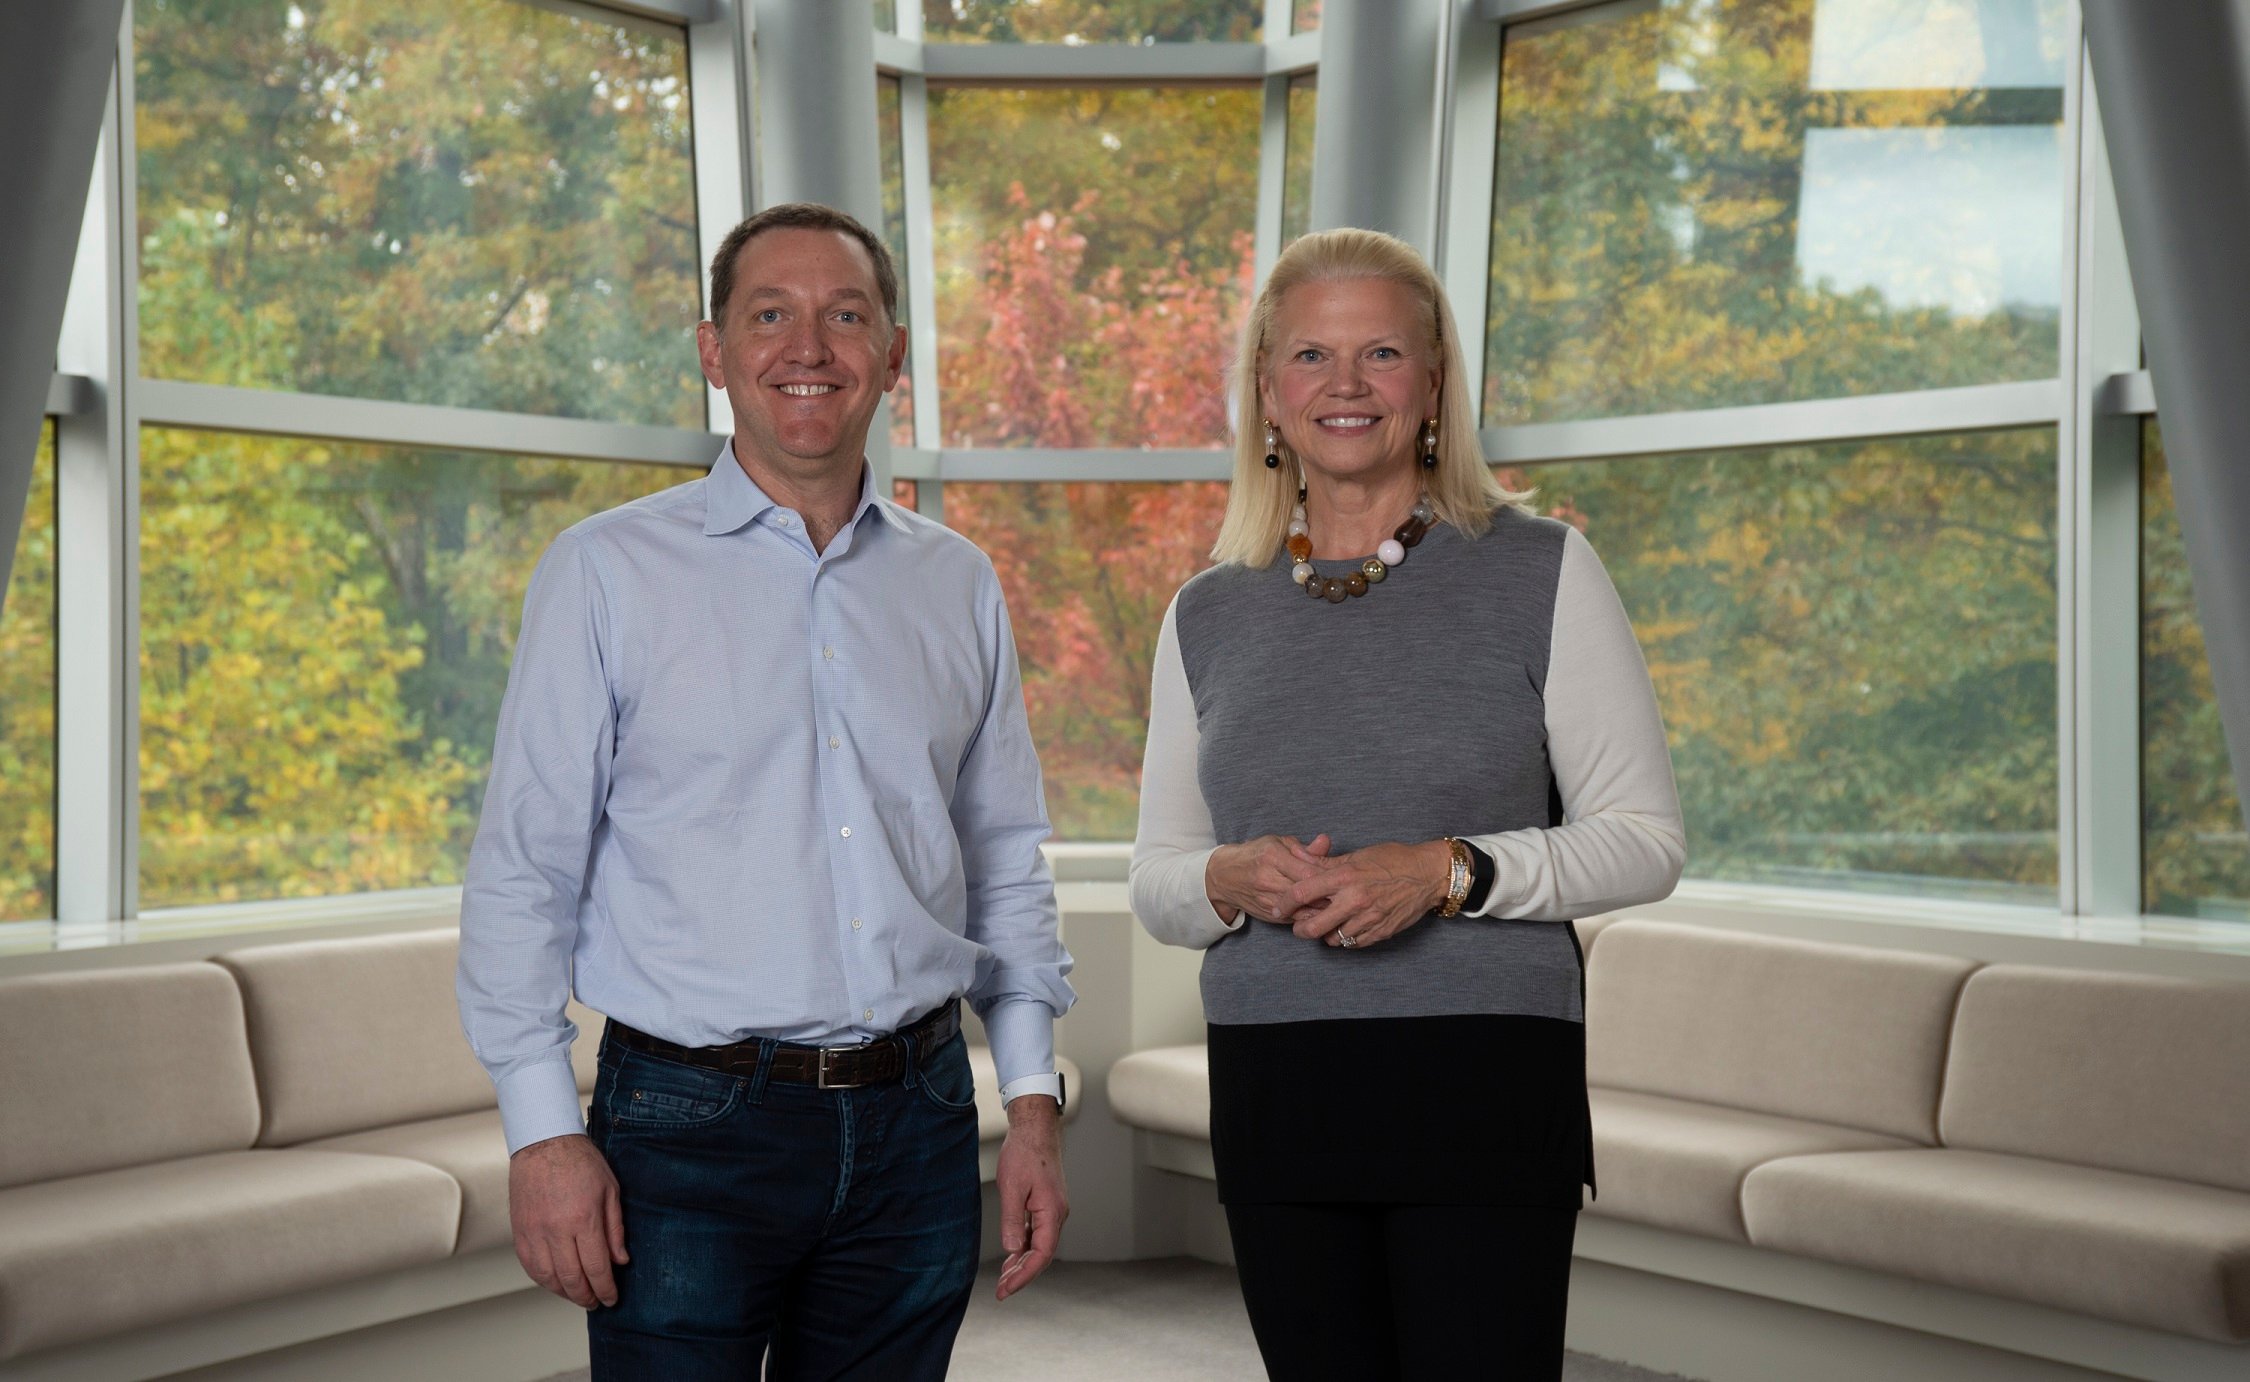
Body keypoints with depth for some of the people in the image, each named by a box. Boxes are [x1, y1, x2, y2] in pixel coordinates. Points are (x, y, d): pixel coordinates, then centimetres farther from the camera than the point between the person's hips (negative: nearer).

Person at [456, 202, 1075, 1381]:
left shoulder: (958, 586, 9)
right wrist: (542, 1132, -8)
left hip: (915, 1123, 4)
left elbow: (1006, 863, 12)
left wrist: (1033, 1100, 7)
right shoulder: (606, 572, -2)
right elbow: (522, 871, -3)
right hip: (691, 1125, -3)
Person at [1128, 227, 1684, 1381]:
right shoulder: (1207, 615, 9)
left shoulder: (1542, 572, 1)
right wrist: (1234, 879, -9)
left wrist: (1448, 871, -15)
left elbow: (1646, 839, -1)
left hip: (1486, 1082, -3)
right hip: (1273, 1100, 3)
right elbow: (1155, 881, 13)